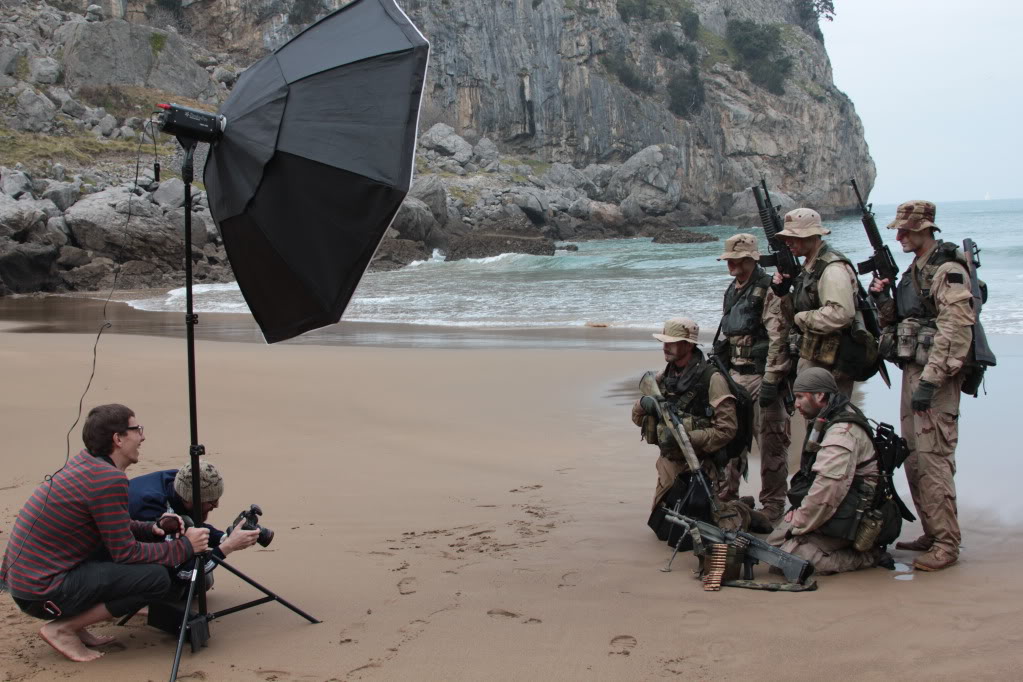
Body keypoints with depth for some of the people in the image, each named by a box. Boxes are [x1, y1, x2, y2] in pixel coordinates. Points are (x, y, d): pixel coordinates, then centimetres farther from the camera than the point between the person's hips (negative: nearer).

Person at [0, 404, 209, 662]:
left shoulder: (84, 463, 8)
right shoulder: (109, 479, -19)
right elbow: (126, 553, -14)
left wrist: (152, 529, 5)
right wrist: (185, 546, -5)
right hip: (42, 593, -9)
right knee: (156, 577, -14)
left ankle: (72, 624, 12)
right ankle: (62, 629, -5)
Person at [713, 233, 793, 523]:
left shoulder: (769, 291, -12)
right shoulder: (732, 291, 15)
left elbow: (778, 339, -18)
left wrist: (770, 382, -21)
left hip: (761, 377, -8)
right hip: (735, 375, 8)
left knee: (770, 443, -1)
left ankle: (773, 504, 8)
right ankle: (726, 496, 22)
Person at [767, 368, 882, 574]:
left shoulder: (842, 432, -21)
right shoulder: (827, 423, 13)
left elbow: (828, 488, -28)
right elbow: (813, 476, 18)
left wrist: (798, 524, -18)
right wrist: (798, 514, 5)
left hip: (847, 522, -10)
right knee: (774, 542, 4)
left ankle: (864, 557, -8)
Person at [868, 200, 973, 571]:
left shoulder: (948, 272, -12)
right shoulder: (913, 271, 17)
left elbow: (954, 332, -21)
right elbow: (899, 321, 22)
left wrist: (930, 381, -25)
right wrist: (881, 298, 4)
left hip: (935, 378, -9)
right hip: (912, 373, 10)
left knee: (933, 459, -11)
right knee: (913, 459, 12)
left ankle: (946, 544, -5)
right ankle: (932, 533, 22)